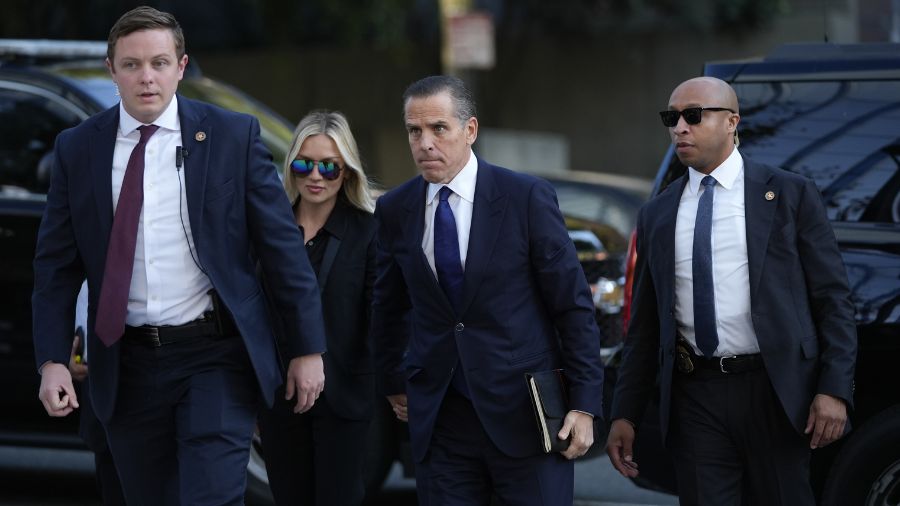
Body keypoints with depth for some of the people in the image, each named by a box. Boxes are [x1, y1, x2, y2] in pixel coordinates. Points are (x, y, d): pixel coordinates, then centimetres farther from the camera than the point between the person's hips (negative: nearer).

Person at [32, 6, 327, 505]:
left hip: (215, 353, -3)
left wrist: (308, 348, 0)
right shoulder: (77, 148, 3)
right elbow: (56, 264, 5)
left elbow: (282, 245, 0)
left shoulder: (233, 135, -2)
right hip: (127, 364, 3)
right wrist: (52, 360, -5)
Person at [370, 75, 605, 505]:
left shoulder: (527, 197, -6)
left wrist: (584, 405, -7)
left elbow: (574, 305, -4)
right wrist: (394, 383, 22)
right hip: (439, 419, 3)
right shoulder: (394, 210, 4)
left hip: (525, 415, -3)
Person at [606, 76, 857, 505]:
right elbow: (645, 325, 14)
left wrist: (835, 389, -11)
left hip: (773, 391, -2)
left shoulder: (790, 195, 2)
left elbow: (832, 298, -1)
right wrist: (624, 414, 9)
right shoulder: (656, 215, 12)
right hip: (695, 399, 3)